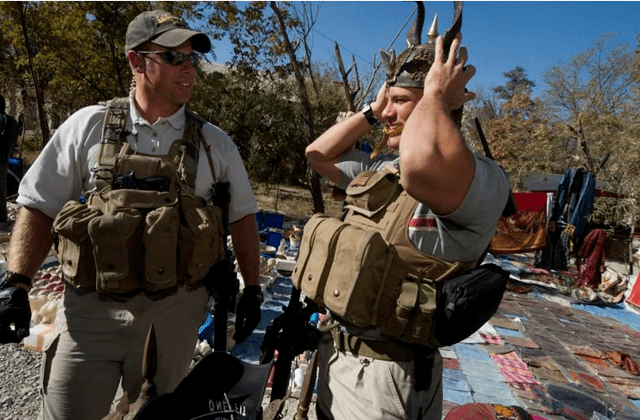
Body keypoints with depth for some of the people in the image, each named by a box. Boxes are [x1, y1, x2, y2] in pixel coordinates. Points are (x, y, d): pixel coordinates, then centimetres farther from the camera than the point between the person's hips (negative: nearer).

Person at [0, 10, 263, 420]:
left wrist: (253, 289, 6)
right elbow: (40, 208, 5)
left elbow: (242, 217, 7)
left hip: (175, 313, 1)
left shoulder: (214, 142, 2)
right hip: (91, 310, 0)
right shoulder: (87, 127, 0)